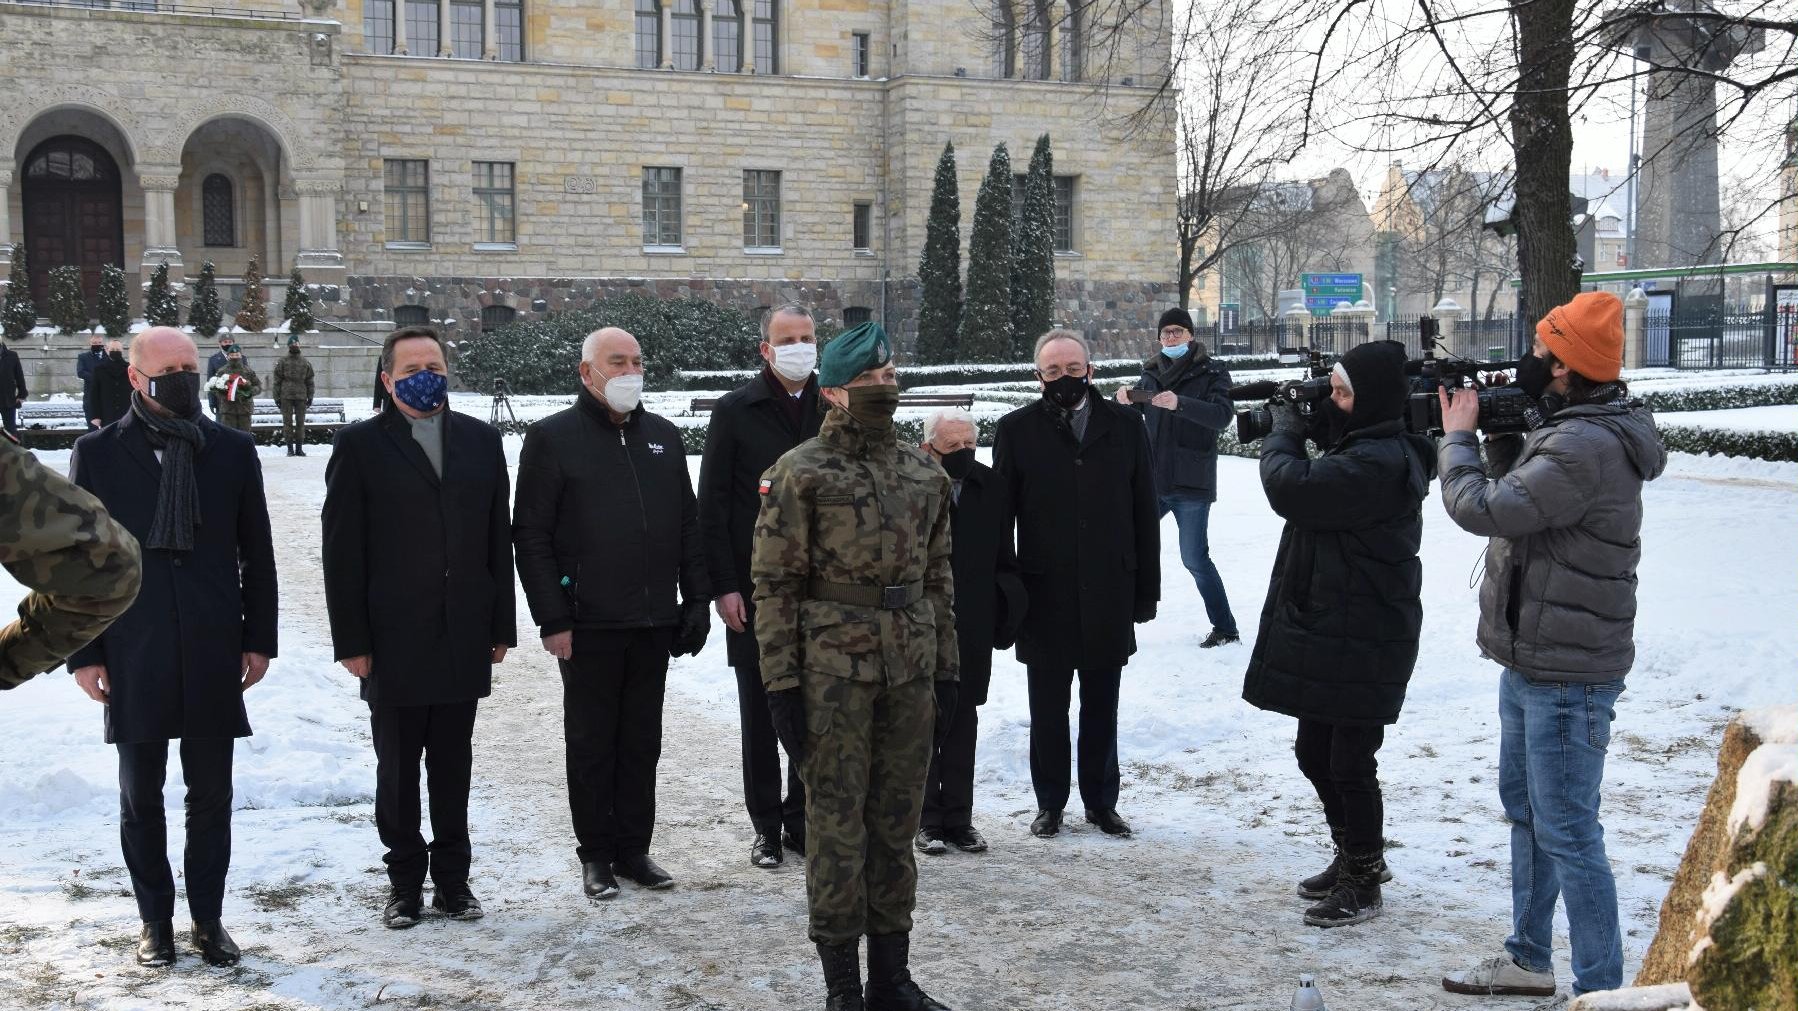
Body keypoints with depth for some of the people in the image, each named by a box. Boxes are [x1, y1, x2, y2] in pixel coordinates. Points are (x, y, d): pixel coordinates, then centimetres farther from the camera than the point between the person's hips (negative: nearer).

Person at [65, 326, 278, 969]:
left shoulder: (233, 451, 4)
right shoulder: (97, 454, 0)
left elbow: (256, 554, 7)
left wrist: (258, 639, 4)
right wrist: (83, 653, -2)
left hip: (213, 653, 1)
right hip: (132, 656, -1)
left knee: (211, 796, 7)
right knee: (141, 796, 8)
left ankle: (208, 916, 20)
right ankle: (155, 919, 21)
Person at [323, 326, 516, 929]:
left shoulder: (481, 440, 8)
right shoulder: (360, 446, -1)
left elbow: (498, 536, 7)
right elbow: (343, 551, -3)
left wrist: (501, 626, 4)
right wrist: (351, 640, -8)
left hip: (464, 638, 2)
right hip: (394, 641, -2)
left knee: (453, 766, 11)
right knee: (398, 769, 7)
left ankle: (452, 878, 22)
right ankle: (405, 882, 20)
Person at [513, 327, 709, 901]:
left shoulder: (662, 436, 12)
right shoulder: (553, 438, -3)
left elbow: (688, 524, 14)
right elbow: (531, 535, -6)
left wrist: (696, 600, 7)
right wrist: (552, 618, -11)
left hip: (655, 622, 4)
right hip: (588, 625, -4)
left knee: (642, 742, 10)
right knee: (591, 744, 5)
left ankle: (634, 849, 20)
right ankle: (597, 856, 15)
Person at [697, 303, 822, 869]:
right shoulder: (736, 411, 0)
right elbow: (711, 504, -1)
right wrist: (724, 586, -8)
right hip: (755, 589, -2)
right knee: (760, 714, 5)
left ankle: (804, 819, 19)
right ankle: (767, 827, 15)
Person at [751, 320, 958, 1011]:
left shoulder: (925, 475, 11)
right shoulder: (799, 473, -5)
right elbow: (774, 584, -7)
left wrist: (945, 671, 12)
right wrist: (781, 684, -11)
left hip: (910, 673, 5)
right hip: (833, 674, -5)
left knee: (897, 824, 11)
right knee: (836, 825, 1)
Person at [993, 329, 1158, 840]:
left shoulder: (1125, 425, 4)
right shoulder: (1017, 429, -1)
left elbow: (1144, 511, 6)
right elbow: (1000, 513, 0)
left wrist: (1146, 588, 3)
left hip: (1108, 595, 1)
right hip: (1045, 596, -1)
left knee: (1101, 709, 12)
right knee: (1048, 711, 8)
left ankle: (1101, 801, 25)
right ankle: (1050, 803, 21)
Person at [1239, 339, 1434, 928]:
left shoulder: (1379, 462, -22)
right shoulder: (1362, 449, 11)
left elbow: (1291, 489, -26)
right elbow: (1313, 488, 21)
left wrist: (1284, 431, -7)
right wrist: (1300, 430, 6)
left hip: (1362, 641, -10)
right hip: (1329, 630, 10)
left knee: (1349, 760, 1)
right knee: (1315, 751, 19)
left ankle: (1362, 884, 16)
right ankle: (1355, 858, 36)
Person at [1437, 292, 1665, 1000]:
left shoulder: (1586, 448, -25)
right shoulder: (1569, 428, 8)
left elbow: (1481, 509, -26)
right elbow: (1517, 494, 17)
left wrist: (1458, 435, -9)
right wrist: (1498, 435, 2)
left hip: (1567, 675, -11)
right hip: (1530, 659, 11)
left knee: (1567, 833, -6)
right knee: (1524, 808, 21)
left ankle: (1600, 988, 3)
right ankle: (1529, 961, 36)